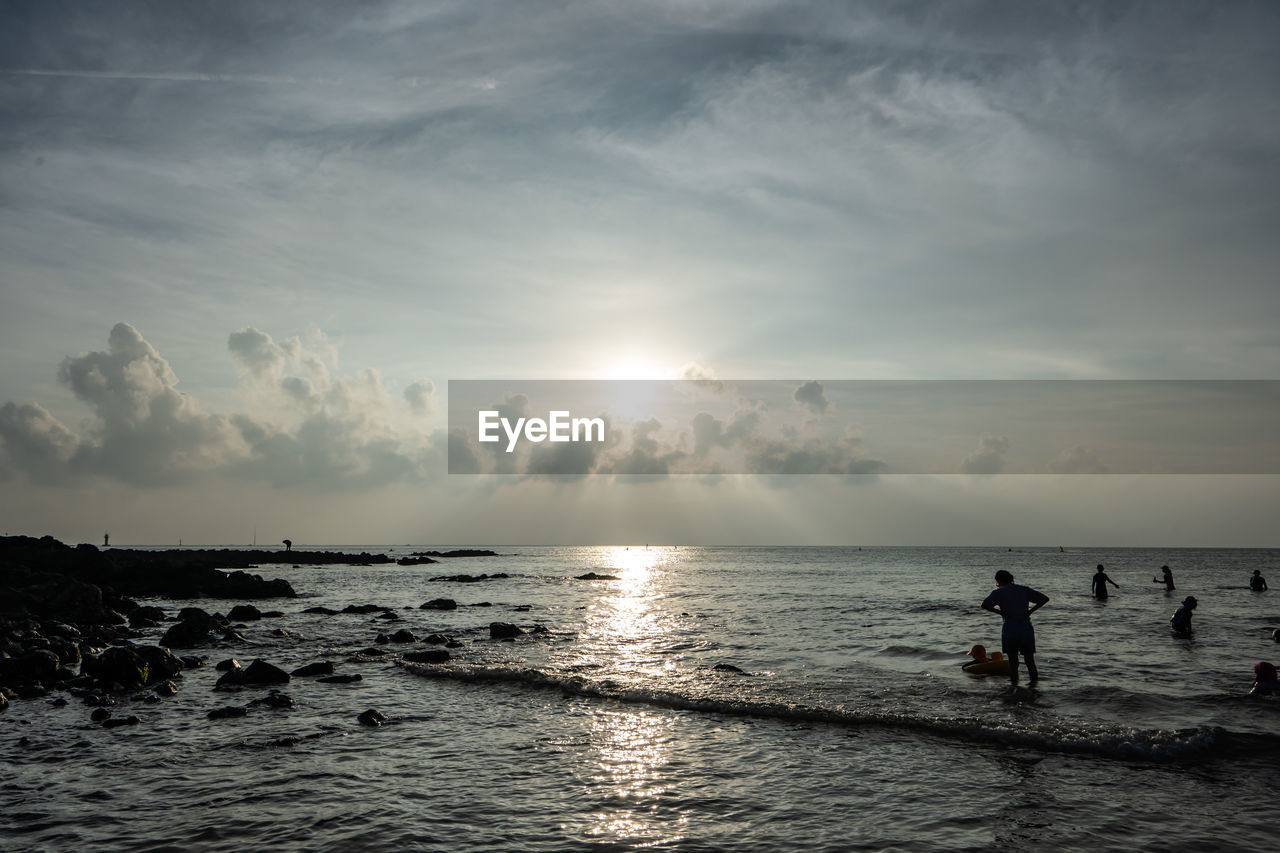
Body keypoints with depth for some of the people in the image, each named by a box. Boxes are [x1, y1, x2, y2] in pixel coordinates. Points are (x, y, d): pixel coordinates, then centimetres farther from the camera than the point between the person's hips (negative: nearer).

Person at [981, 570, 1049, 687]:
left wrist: (1001, 612, -4)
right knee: (1030, 660, 9)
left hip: (1010, 628, -3)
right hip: (1026, 628, 3)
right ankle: (1034, 682, 9)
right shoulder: (1024, 589, 11)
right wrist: (1030, 611, 4)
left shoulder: (999, 592, 1)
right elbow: (1045, 598, 8)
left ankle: (1014, 684, 6)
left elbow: (985, 605, -14)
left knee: (1012, 660, 5)